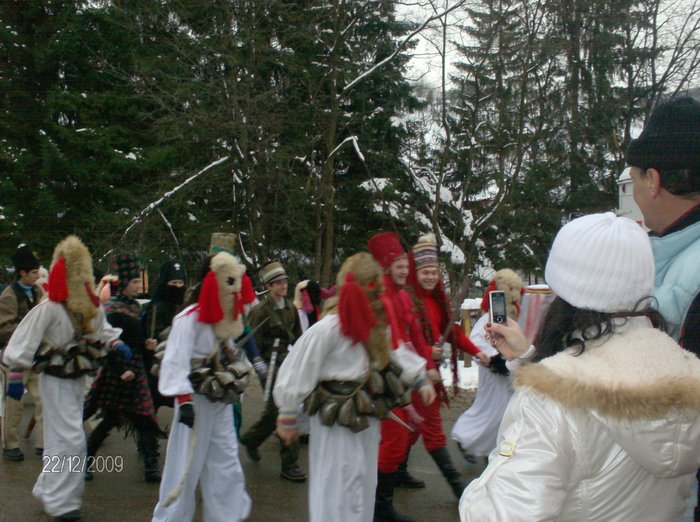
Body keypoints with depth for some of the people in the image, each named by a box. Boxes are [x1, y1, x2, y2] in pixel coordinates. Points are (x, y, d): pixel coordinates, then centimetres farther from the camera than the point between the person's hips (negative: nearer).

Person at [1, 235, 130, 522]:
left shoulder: (91, 306, 0)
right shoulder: (49, 308, -20)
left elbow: (102, 330, 16)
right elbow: (24, 343, -18)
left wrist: (116, 344, -1)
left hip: (78, 378, 7)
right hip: (56, 380, -7)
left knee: (61, 438, 17)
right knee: (70, 440, -8)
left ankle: (48, 490, 34)